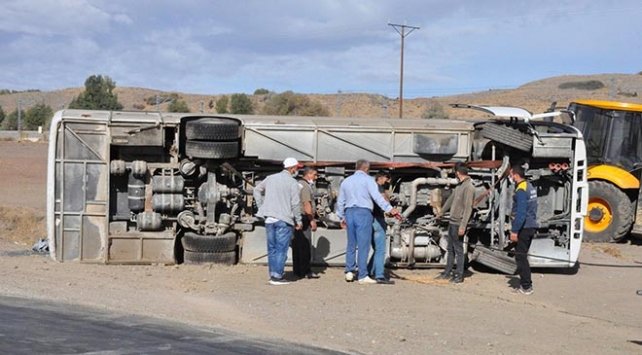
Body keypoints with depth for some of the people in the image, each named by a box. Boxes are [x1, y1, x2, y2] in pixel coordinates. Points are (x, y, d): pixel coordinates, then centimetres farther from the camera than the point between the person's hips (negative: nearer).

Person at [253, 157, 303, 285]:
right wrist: (298, 221, -1)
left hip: (269, 218, 6)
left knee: (272, 248, 13)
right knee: (281, 248, -1)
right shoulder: (292, 183, -8)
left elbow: (257, 189, 19)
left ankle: (273, 274, 17)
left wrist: (261, 206, 21)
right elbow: (295, 204, -10)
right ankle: (277, 276, -3)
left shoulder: (271, 178, 9)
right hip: (284, 219, -6)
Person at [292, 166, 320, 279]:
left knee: (297, 246, 11)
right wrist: (312, 220, -19)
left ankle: (297, 270, 15)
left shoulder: (298, 184, 20)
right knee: (305, 246, -7)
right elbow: (307, 204, -19)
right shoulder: (305, 186, -11)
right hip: (303, 218, -10)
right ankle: (305, 271, -7)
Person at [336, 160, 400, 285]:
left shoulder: (346, 181, 18)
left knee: (351, 244, 14)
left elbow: (340, 202, 23)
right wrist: (389, 209, -19)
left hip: (349, 213, 6)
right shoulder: (367, 180, -1)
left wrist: (341, 217, 32)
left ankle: (349, 271, 11)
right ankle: (362, 276, -5)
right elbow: (377, 196, -14)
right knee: (363, 245, -5)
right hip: (363, 213, -6)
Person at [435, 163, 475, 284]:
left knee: (458, 250, -1)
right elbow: (451, 199, 27)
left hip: (458, 224, -9)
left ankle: (459, 275, 6)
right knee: (450, 249, 16)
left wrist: (462, 226, -24)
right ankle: (448, 272, 24)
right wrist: (442, 212, 40)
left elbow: (468, 208, -21)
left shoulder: (468, 187, -17)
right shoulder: (460, 186, 12)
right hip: (452, 222, 9)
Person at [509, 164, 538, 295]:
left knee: (520, 256, -4)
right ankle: (526, 283, 21)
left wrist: (514, 230, -20)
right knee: (523, 255, 16)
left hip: (524, 228, -9)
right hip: (531, 226, 9)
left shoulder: (521, 190, -17)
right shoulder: (530, 186, 13)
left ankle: (526, 286, -3)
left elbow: (520, 213, -23)